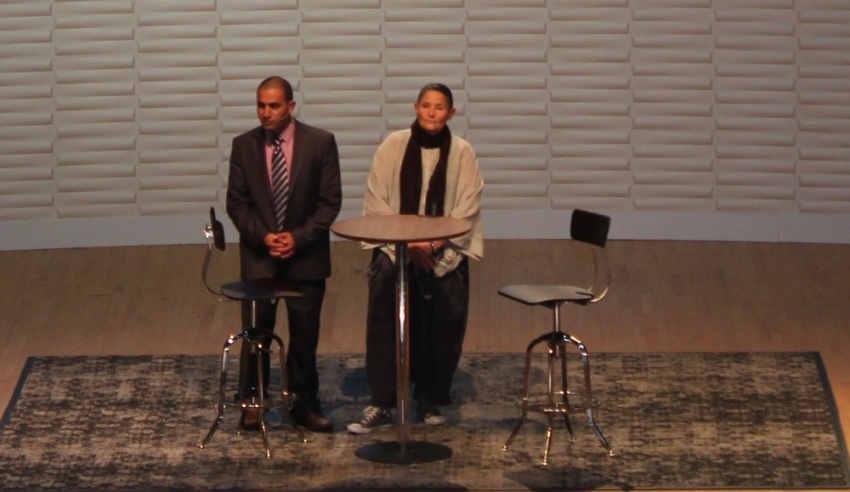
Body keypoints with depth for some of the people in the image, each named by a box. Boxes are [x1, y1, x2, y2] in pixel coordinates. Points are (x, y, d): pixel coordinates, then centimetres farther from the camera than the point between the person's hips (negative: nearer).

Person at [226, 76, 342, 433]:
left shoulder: (320, 143, -3)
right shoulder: (244, 146, 2)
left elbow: (330, 201, -3)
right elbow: (236, 203, 4)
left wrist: (299, 238, -13)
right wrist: (262, 237, -11)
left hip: (306, 255, -1)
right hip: (258, 255, 1)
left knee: (305, 335, 5)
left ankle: (304, 405, 15)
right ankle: (252, 403, 11)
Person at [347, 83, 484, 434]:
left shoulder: (462, 153, 1)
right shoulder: (392, 147, 2)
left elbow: (467, 211, -1)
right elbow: (376, 202, 1)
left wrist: (433, 244, -13)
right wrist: (407, 243, -9)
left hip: (445, 255, 0)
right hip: (394, 247, 0)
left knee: (441, 331, -3)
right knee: (385, 326, -11)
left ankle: (432, 402, 14)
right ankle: (380, 405, -9)